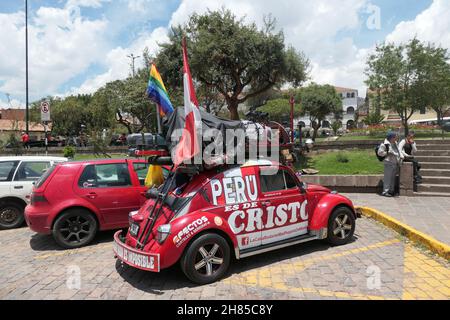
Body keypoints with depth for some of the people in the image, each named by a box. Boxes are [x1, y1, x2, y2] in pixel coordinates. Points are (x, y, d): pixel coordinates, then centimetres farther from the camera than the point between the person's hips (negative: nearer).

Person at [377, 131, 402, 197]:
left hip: (395, 163, 9)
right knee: (388, 177, -8)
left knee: (393, 177, 13)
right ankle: (385, 191, -3)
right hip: (389, 163, -9)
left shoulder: (395, 143, 15)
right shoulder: (384, 144, -12)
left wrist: (401, 156, 9)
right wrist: (388, 153, -15)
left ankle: (391, 190, 23)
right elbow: (380, 153, -13)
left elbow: (398, 151, 25)